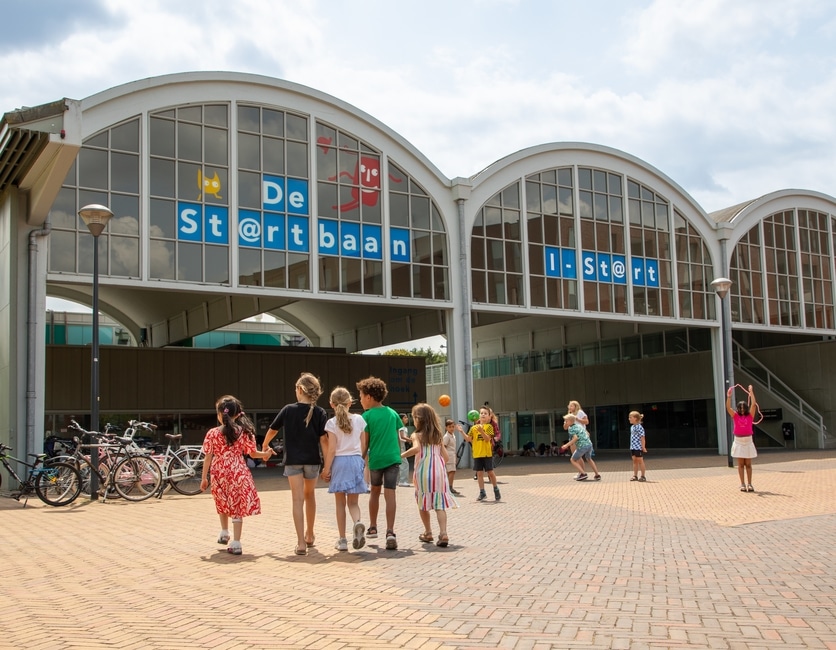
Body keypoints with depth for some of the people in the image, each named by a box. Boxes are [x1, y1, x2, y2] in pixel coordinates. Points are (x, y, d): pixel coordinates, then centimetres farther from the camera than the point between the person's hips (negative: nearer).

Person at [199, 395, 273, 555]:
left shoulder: (212, 433, -5)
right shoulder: (245, 432, -4)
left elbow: (208, 457, -3)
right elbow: (252, 453, 1)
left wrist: (204, 478, 5)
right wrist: (266, 454, 21)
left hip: (219, 474, 1)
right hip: (238, 474, -1)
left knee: (223, 504, 25)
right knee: (237, 506, 3)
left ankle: (224, 533, 37)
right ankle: (236, 543, 0)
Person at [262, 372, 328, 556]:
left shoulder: (288, 409, -4)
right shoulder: (320, 412, -6)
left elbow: (272, 430, 9)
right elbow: (324, 439, -11)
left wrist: (264, 445, 28)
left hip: (293, 460, -1)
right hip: (312, 460, 1)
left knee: (298, 500, -3)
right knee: (310, 495, 20)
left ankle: (301, 543, -11)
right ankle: (309, 535, 34)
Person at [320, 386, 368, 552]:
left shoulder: (332, 423, -7)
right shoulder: (359, 419, 2)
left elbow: (332, 449, -10)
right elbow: (364, 445, 6)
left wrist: (326, 469, -3)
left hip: (339, 462, -2)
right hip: (356, 461, 2)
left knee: (340, 503, 8)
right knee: (353, 502, 9)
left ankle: (342, 540, 10)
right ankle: (357, 522, -22)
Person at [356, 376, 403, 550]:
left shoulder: (367, 416, -3)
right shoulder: (392, 413, 9)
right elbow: (399, 437, 12)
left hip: (375, 458, -1)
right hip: (393, 457, 2)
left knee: (375, 491, 19)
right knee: (390, 493, -4)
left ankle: (372, 527, 29)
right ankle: (390, 532, -16)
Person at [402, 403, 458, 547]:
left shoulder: (417, 435, -2)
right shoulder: (438, 435, 12)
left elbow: (416, 448, -23)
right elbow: (446, 457, 11)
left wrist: (400, 456, -15)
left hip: (423, 472, -3)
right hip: (439, 471, 3)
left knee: (423, 504, 13)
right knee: (439, 504, -1)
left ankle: (428, 533, 23)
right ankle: (443, 533, -15)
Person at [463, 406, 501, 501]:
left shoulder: (489, 426, -2)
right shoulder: (474, 428, 8)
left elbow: (488, 438, -14)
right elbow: (468, 439, 5)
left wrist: (481, 431, -28)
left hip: (487, 453, -4)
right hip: (477, 454, 4)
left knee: (490, 472, 1)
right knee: (479, 473, 6)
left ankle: (496, 490, 19)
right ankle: (482, 493, 13)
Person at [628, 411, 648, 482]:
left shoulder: (639, 427, -15)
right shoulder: (632, 427, 11)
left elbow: (642, 437, -16)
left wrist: (643, 447, -17)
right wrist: (631, 445, 15)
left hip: (639, 447, -8)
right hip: (633, 447, 8)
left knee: (640, 461, 0)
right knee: (634, 461, 12)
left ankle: (643, 476, 9)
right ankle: (635, 475, 18)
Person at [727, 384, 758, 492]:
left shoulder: (750, 415, 3)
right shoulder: (735, 416, 3)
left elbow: (753, 404, -8)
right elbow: (728, 407, -10)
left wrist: (751, 392, -12)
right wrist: (729, 396, -22)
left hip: (748, 441, 0)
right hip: (738, 441, 0)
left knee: (748, 464, 4)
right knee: (740, 464, 3)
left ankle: (749, 484, 8)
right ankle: (742, 484, 6)